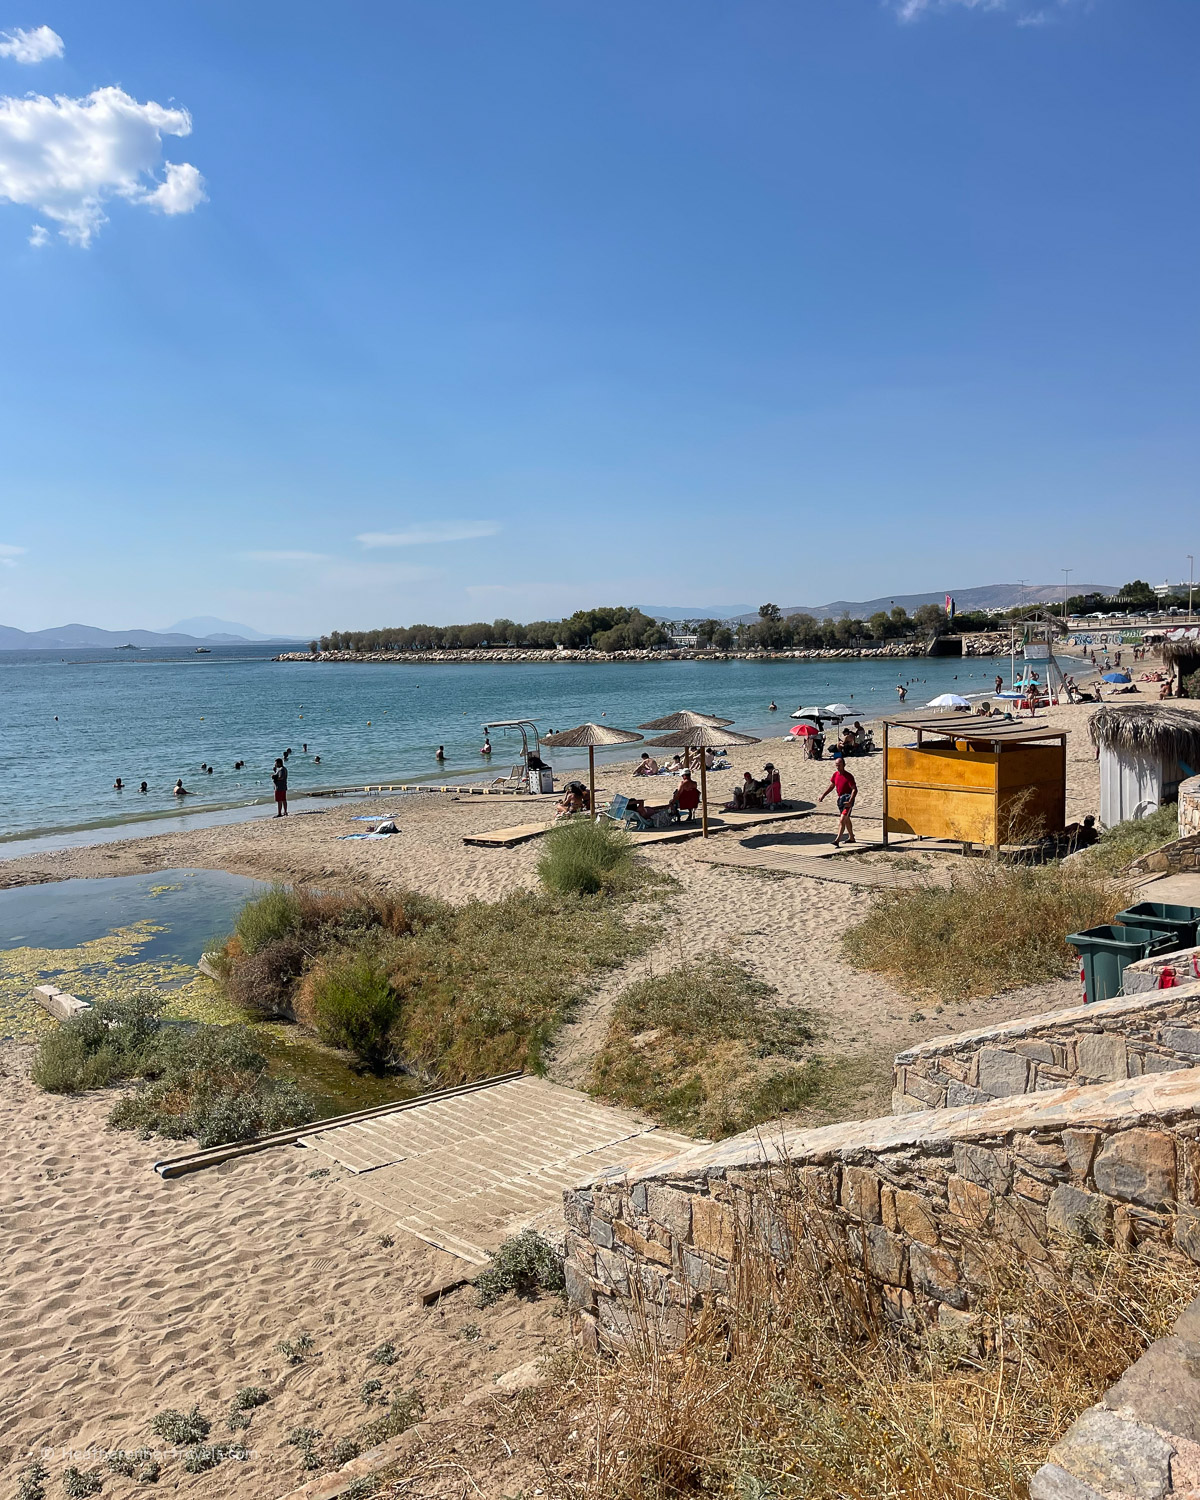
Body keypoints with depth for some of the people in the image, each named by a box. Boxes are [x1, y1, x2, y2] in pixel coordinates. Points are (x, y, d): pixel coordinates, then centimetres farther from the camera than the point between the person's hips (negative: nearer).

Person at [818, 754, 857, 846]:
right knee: (846, 819, 21)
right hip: (840, 799, 9)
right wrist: (823, 796, 8)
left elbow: (855, 789, -21)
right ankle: (852, 838, 36)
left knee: (842, 819, -18)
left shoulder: (848, 776, -18)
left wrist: (850, 801, -31)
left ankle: (837, 840, -24)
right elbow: (831, 786, 16)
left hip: (847, 798, -9)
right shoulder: (835, 774, 4)